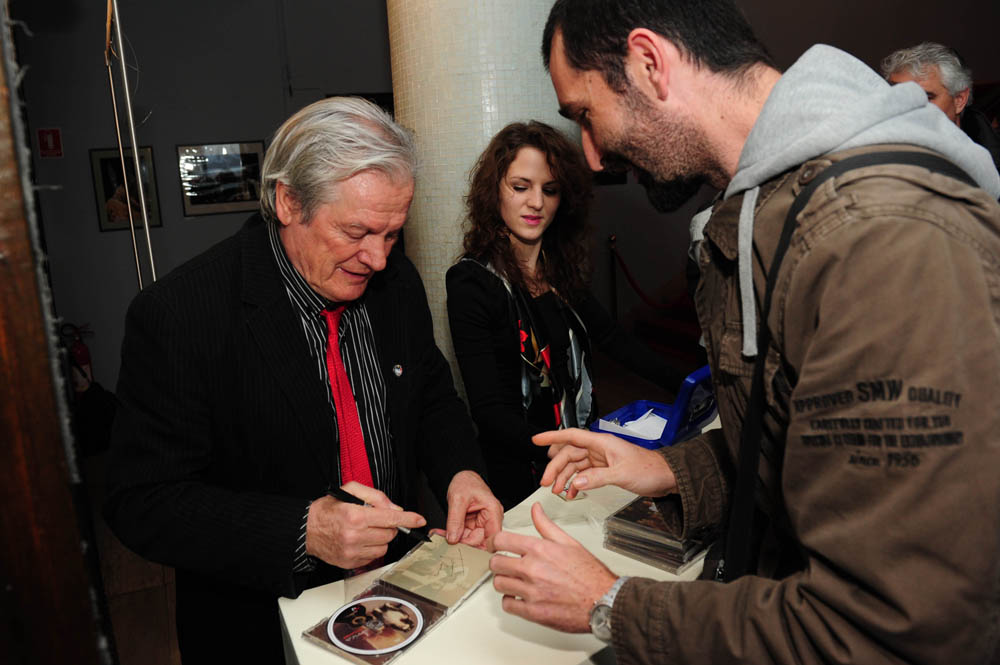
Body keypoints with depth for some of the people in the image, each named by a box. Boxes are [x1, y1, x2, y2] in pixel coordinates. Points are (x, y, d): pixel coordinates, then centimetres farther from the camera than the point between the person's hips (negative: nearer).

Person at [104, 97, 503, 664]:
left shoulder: (396, 281, -2)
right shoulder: (175, 317, -17)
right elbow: (142, 501, -15)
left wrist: (459, 470, -8)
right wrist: (303, 529, -26)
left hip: (398, 581, 3)